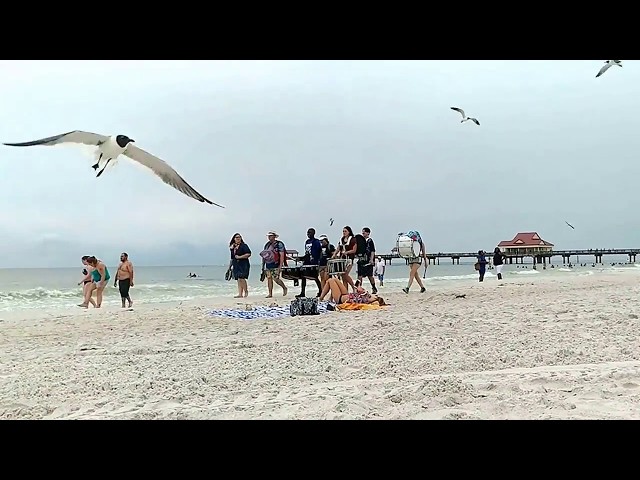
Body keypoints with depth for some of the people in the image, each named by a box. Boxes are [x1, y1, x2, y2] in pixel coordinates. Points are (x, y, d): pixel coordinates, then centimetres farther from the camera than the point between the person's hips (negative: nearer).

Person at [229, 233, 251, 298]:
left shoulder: (244, 246, -4)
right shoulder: (233, 246, 14)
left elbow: (248, 254, -13)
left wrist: (240, 257, -15)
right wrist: (231, 265, 20)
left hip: (243, 264, -6)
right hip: (236, 265, 6)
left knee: (241, 278, -17)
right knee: (238, 280, 5)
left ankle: (246, 291, 0)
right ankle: (240, 294, 6)